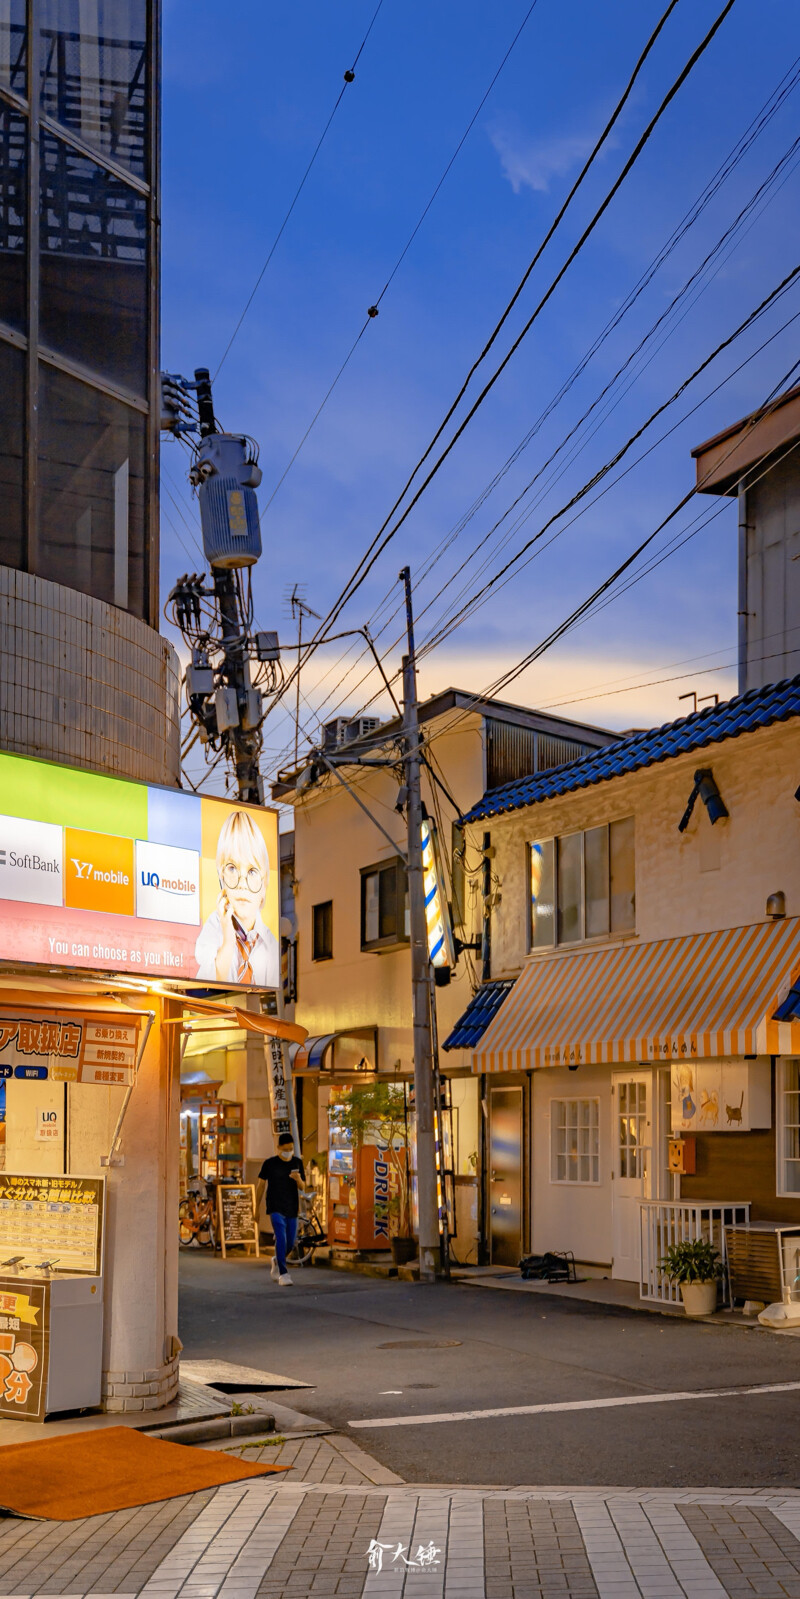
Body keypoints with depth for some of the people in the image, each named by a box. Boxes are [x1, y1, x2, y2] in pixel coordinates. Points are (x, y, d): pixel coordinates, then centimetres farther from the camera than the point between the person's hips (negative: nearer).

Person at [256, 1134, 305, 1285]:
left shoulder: (297, 1163, 5)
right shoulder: (270, 1163, -5)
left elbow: (302, 1187, 5)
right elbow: (261, 1185, 4)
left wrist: (298, 1179, -19)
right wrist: (257, 1208, 6)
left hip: (292, 1209, 4)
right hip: (276, 1209, -4)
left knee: (290, 1244, 10)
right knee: (281, 1239, -18)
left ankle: (276, 1261, 39)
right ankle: (283, 1274, -16)